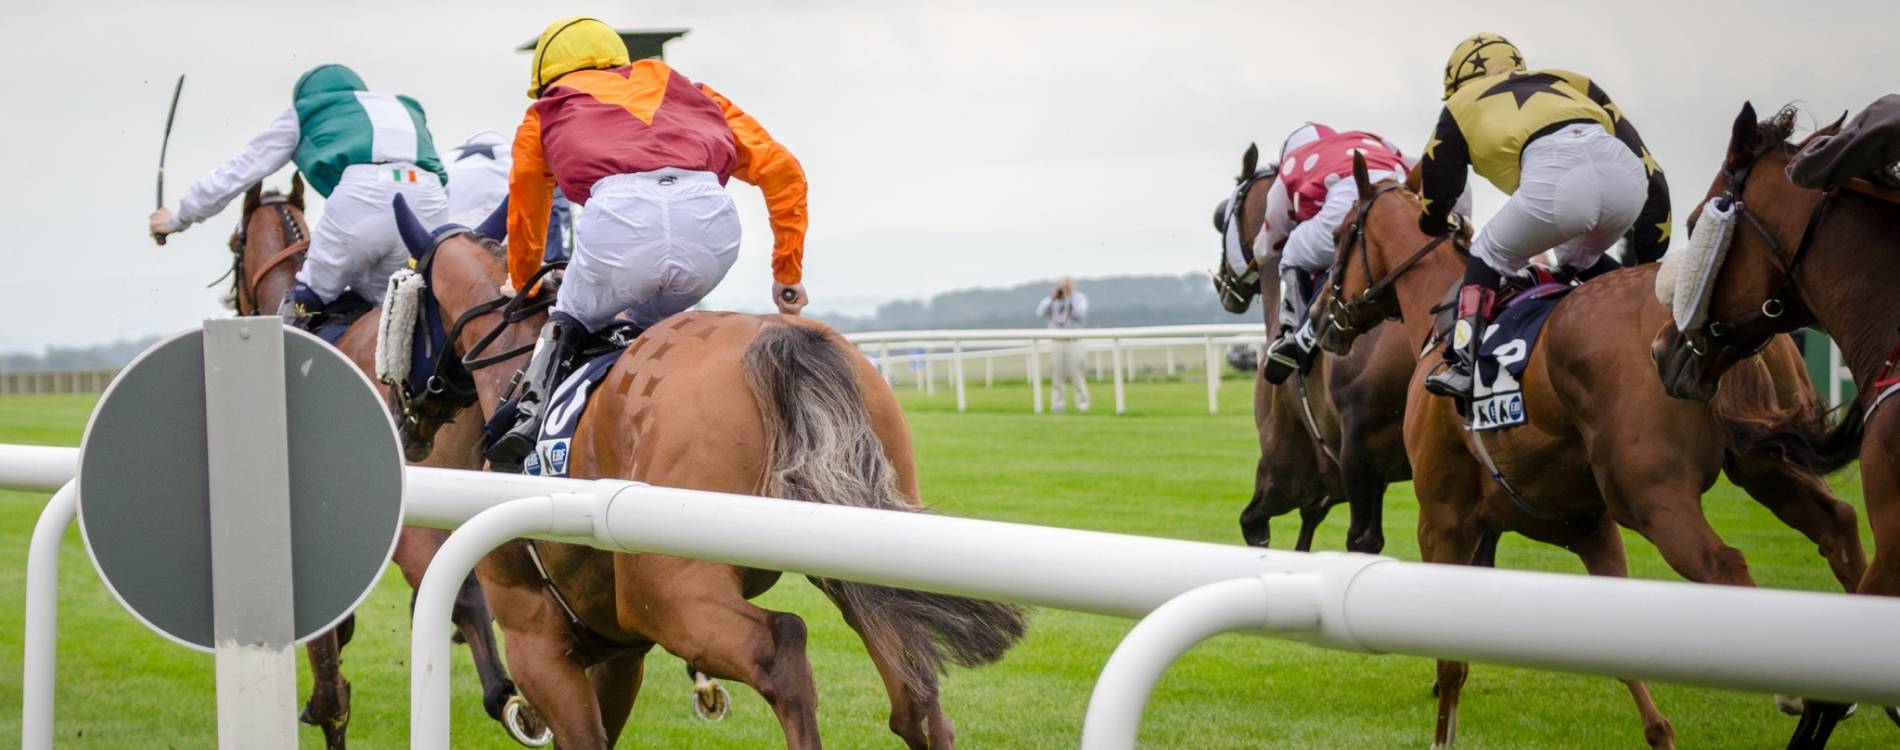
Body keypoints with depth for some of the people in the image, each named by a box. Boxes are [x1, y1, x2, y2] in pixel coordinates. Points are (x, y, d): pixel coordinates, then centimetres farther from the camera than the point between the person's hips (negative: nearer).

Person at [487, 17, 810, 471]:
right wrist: (788, 274, 36)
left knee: (569, 323, 25)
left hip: (618, 216, -2)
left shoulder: (547, 111, 35)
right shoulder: (689, 93, 39)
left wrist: (522, 284, 64)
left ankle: (530, 422, 8)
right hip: (710, 218, 2)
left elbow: (524, 216, 46)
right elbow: (781, 168, 31)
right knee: (648, 322, 29)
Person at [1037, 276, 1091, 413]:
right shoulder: (1053, 300, 11)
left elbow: (1080, 314, -14)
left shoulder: (1079, 298, 4)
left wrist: (1071, 297, -12)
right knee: (1057, 375, 2)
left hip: (1073, 342, -3)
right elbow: (1040, 313, -2)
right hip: (1056, 342, 3)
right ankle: (1058, 404, 8)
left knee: (1076, 374, -6)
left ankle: (1082, 404, -2)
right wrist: (1052, 297, -6)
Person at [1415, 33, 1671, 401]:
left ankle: (1462, 364, 5)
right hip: (1628, 176, 4)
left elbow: (1436, 195, 33)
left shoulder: (1462, 102, 30)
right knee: (1581, 259, 33)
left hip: (1554, 180, -4)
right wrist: (1649, 256, 31)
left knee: (1491, 256, 22)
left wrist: (1438, 225, 57)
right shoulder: (1570, 82, 39)